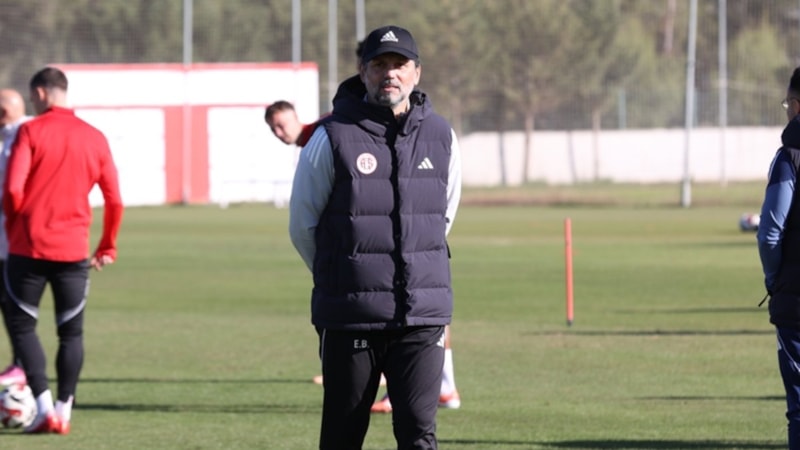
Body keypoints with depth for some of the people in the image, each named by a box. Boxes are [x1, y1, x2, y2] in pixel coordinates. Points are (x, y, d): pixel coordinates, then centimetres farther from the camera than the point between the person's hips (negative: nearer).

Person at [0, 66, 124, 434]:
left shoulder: (31, 132, -5)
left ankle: (44, 407, -4)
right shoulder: (95, 139, 6)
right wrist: (107, 248, 15)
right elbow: (114, 200, 5)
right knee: (71, 332, 12)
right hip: (74, 249, 3)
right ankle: (63, 410, 9)